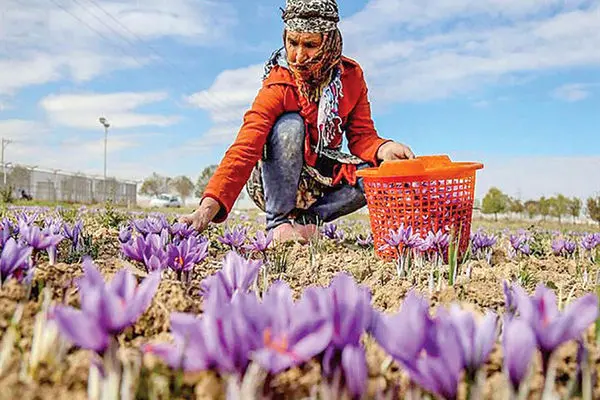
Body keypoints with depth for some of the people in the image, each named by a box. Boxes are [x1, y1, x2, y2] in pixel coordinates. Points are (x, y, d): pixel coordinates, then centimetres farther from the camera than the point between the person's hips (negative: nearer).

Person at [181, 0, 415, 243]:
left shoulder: (351, 75, -7)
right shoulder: (277, 86, -22)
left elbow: (362, 136, -5)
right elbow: (244, 149, -32)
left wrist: (383, 149, -30)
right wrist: (209, 206, -46)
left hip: (322, 179, 4)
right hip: (277, 183, -4)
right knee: (291, 125, -32)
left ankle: (307, 218, -8)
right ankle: (278, 223, -22)